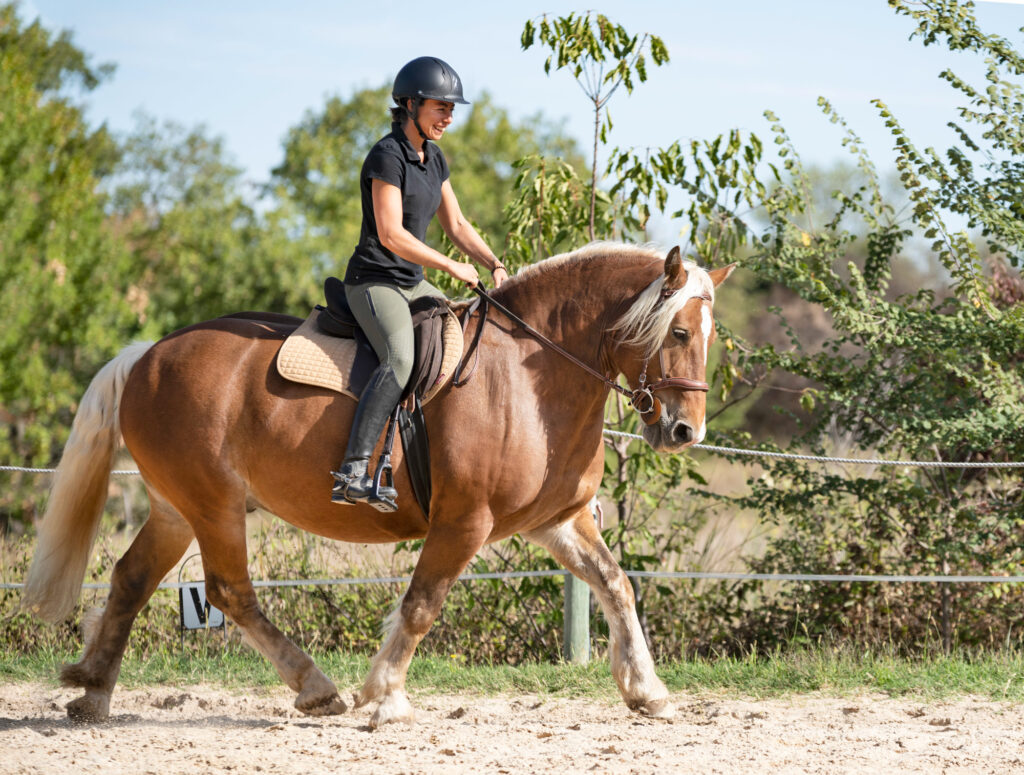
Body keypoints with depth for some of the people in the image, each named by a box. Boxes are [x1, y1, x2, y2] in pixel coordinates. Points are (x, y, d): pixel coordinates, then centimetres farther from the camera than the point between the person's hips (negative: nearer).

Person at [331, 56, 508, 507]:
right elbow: (391, 234, -21)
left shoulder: (434, 158, 13)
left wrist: (495, 267, 2)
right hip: (374, 281, -9)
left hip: (413, 284, 10)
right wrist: (452, 267, -17)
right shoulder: (388, 156, -15)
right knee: (400, 360, -32)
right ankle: (352, 473, -41)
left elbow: (457, 225, 17)